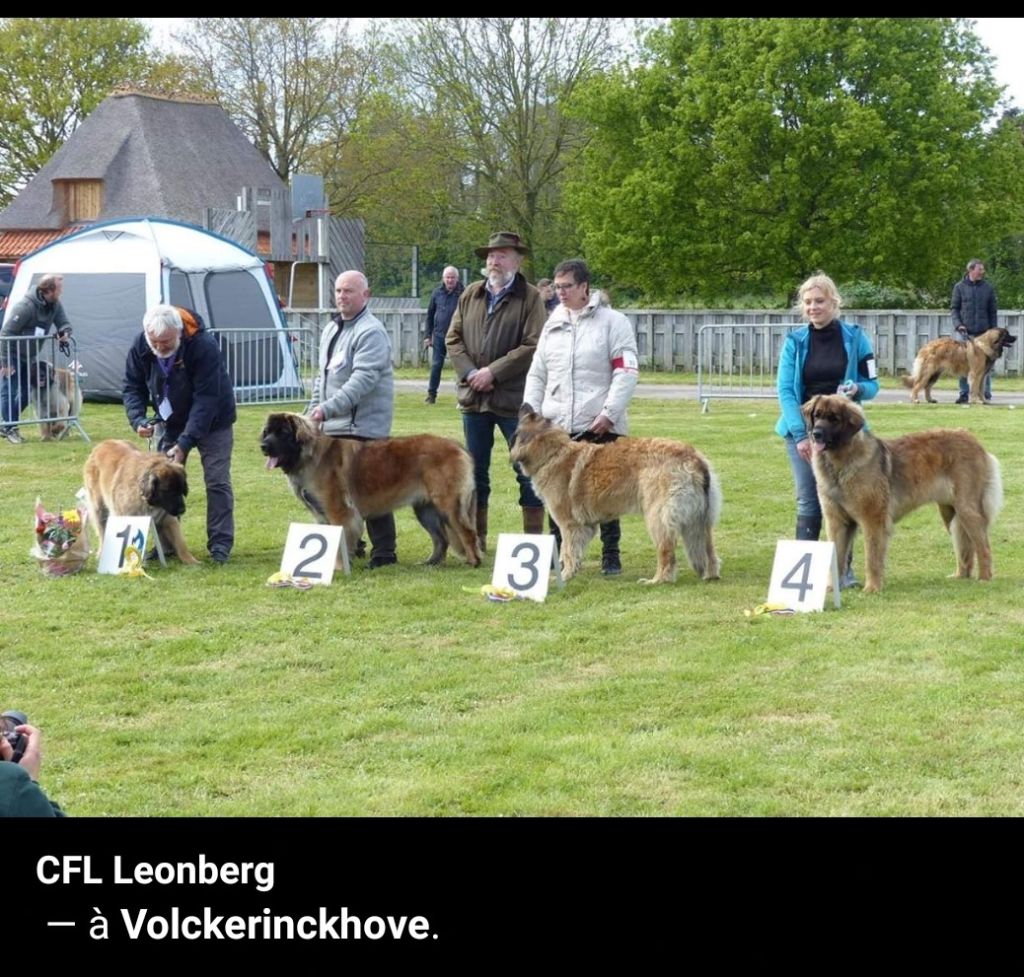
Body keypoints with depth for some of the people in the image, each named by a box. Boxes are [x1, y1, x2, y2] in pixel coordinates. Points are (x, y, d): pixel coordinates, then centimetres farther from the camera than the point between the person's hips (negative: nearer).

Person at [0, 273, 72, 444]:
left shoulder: (55, 305, -7)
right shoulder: (26, 307, -28)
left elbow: (64, 324, 5)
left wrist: (64, 334, -22)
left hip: (29, 356, 8)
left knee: (26, 392, 8)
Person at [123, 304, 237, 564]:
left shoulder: (205, 346, -33)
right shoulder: (140, 347, -19)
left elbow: (206, 399, -33)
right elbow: (133, 386, -6)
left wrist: (186, 441, -38)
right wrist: (138, 419, -24)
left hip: (211, 421, -4)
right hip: (169, 421, 4)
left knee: (217, 481, -5)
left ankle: (220, 543, 1)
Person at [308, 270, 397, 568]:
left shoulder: (371, 332, -12)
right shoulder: (332, 329, 17)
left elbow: (363, 379, -22)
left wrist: (328, 408, -28)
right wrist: (313, 410, 19)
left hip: (363, 424, -9)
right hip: (333, 425, 9)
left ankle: (384, 552, -3)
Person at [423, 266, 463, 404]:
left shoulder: (463, 294, -3)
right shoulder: (437, 293, 6)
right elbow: (430, 315, 11)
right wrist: (428, 335, 8)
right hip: (439, 335, 2)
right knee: (436, 365, 2)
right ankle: (431, 394, 9)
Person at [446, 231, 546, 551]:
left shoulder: (529, 298, -4)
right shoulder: (471, 295, 11)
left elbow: (532, 346, -12)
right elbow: (453, 338, 9)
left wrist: (493, 372, -15)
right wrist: (470, 373, -6)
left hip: (513, 399, -5)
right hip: (473, 397, 5)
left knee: (527, 471, 0)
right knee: (474, 471, 11)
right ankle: (476, 537, 20)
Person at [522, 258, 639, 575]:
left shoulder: (612, 322, -1)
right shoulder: (553, 324, 15)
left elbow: (626, 371, -8)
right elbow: (537, 373, 18)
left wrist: (609, 413, -16)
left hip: (600, 426, -4)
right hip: (556, 426, 5)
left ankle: (610, 555, 9)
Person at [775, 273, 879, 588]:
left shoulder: (854, 337, 0)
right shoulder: (795, 341, 1)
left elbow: (872, 384, 5)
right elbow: (785, 390, -4)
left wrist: (857, 389, -19)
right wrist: (800, 434, -13)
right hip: (802, 429, 0)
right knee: (808, 501, 1)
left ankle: (843, 568, 9)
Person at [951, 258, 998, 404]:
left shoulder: (988, 288, 5)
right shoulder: (959, 287, 1)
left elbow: (993, 312, 8)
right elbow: (954, 308, 4)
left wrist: (994, 331, 4)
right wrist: (958, 324, -10)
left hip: (982, 332, 1)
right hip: (964, 331, -1)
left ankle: (986, 394, 9)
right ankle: (964, 394, 10)